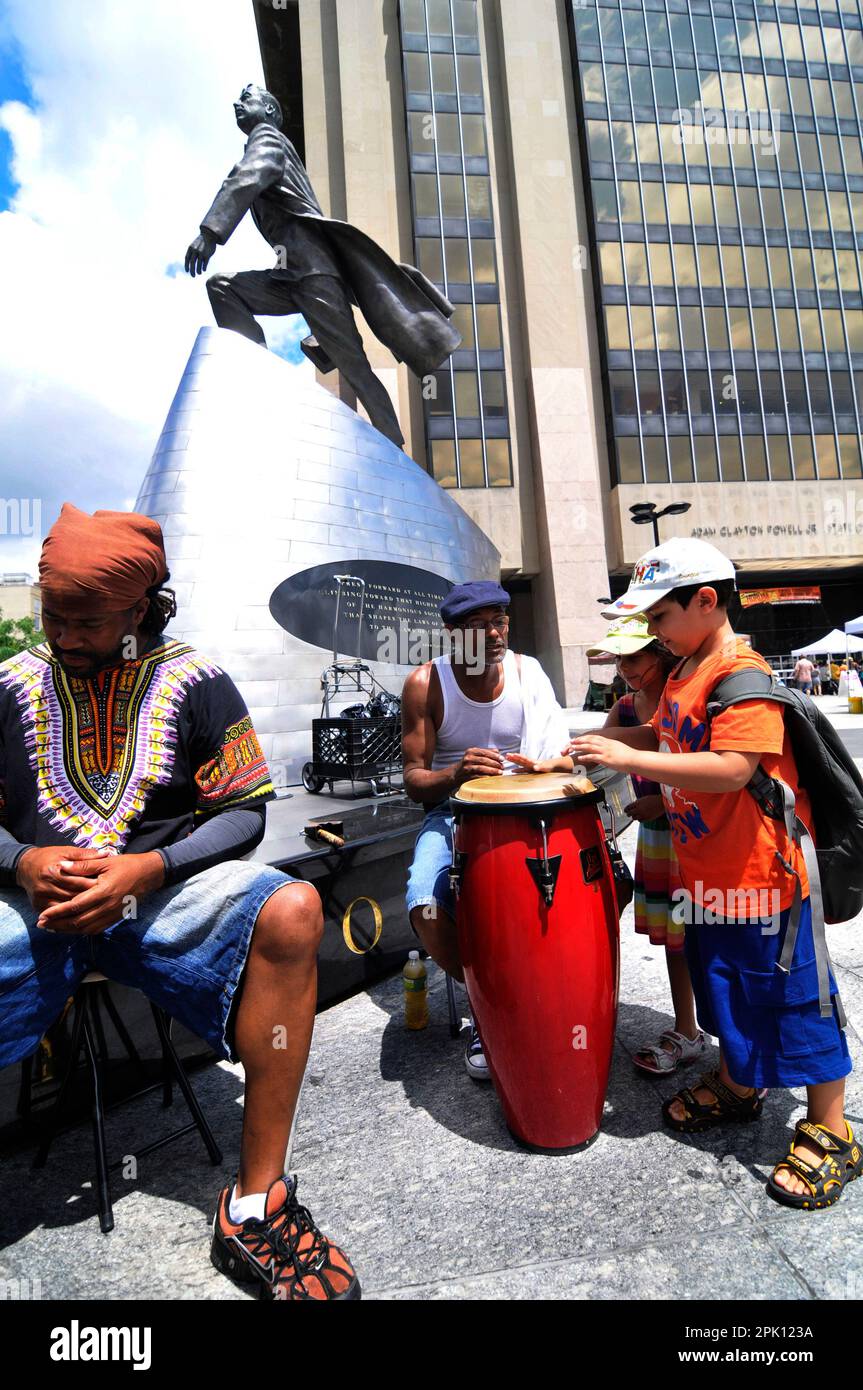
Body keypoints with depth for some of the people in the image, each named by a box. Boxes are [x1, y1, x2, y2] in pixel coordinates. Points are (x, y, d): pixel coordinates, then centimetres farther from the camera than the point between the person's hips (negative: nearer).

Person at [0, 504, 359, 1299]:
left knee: (290, 912, -32)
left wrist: (148, 869, -17)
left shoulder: (195, 683, 0)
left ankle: (256, 1208, -19)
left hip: (167, 894, -2)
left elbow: (245, 814, -2)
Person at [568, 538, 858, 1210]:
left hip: (759, 873, -9)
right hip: (708, 872, 9)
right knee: (724, 984, 24)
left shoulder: (742, 673, -22)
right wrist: (600, 744, 6)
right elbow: (665, 737, 19)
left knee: (791, 997, 8)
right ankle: (736, 1087, 46)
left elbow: (731, 769, -32)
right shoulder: (684, 673, 7)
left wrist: (627, 758, -30)